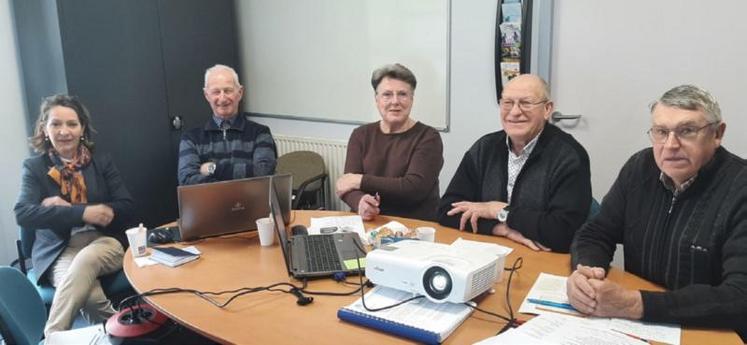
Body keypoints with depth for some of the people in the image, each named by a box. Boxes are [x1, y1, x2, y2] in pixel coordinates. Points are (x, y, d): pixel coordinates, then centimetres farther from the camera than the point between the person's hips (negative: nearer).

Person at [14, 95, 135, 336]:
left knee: (85, 260, -36)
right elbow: (23, 214, -9)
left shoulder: (102, 162, 11)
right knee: (90, 295, -35)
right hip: (59, 251, -1)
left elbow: (127, 208, 1)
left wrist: (65, 208, -11)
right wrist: (82, 213, -23)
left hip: (104, 242, 1)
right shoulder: (34, 167, 8)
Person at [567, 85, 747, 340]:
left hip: (708, 334, -4)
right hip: (636, 327, 4)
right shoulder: (640, 168, -1)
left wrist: (634, 305, -32)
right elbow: (595, 235, 4)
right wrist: (585, 273, -19)